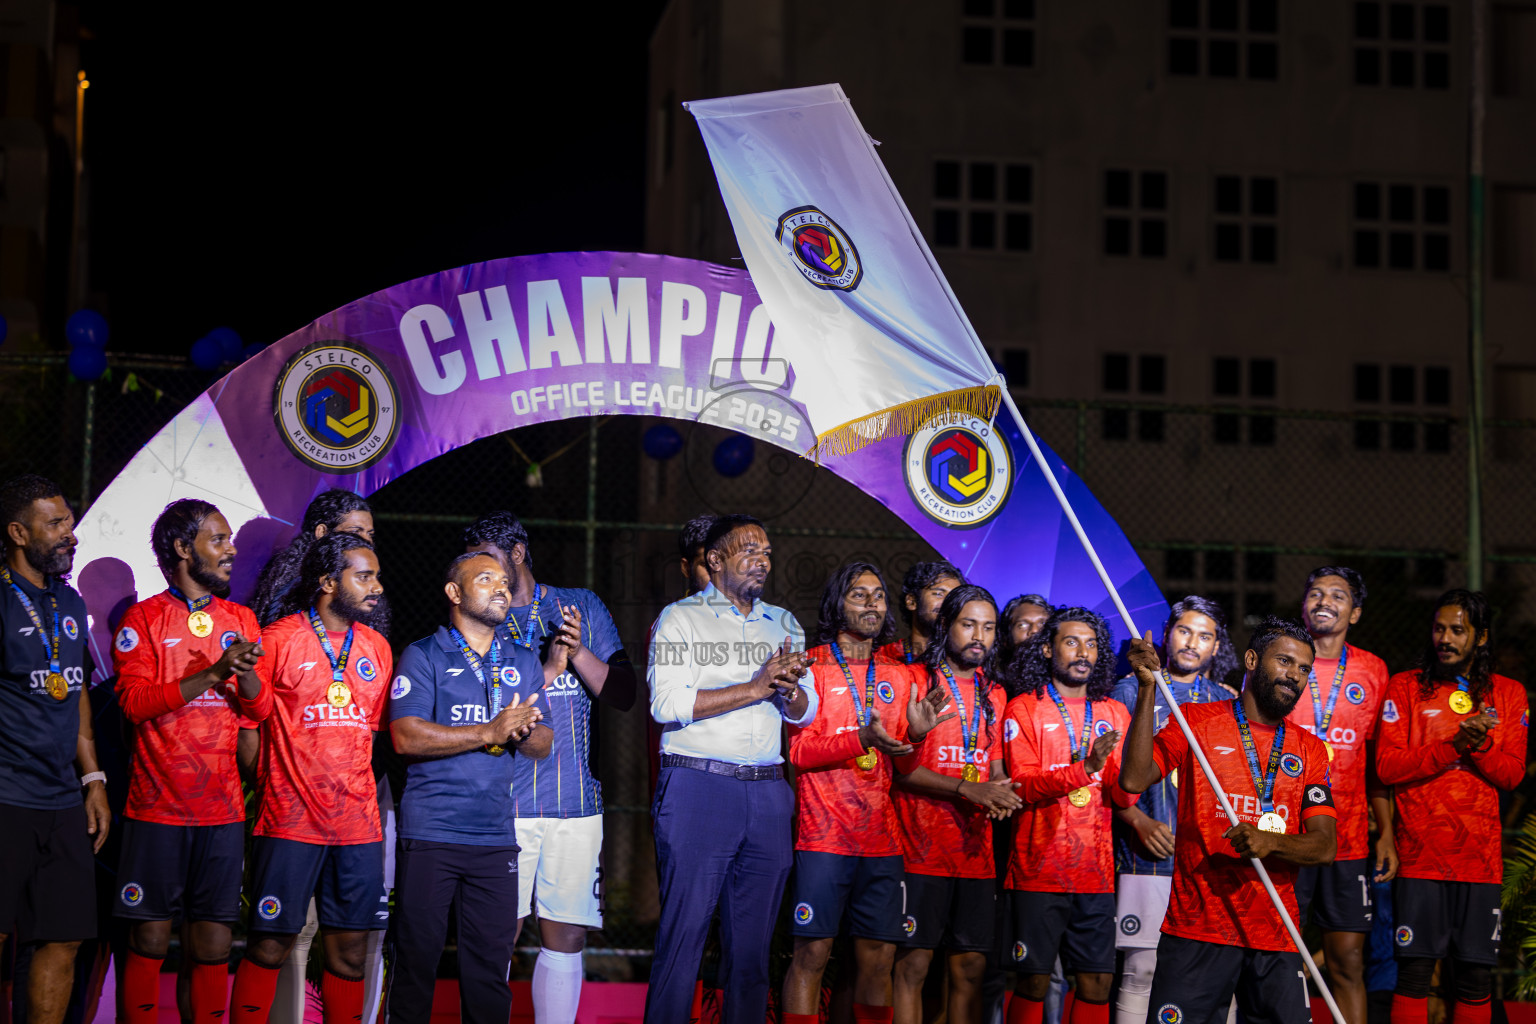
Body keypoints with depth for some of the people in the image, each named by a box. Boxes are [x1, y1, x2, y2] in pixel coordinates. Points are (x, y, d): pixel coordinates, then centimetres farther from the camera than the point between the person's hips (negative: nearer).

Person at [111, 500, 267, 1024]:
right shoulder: (143, 618, 1)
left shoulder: (241, 620, 13)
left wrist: (246, 672, -13)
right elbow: (134, 701, -12)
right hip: (156, 805, -3)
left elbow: (261, 710, 9)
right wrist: (213, 672, -21)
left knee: (213, 943, 3)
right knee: (149, 939, -2)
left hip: (223, 809, 3)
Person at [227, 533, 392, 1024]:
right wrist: (268, 789, -3)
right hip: (291, 822, -5)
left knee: (350, 951, 5)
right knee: (270, 945, -2)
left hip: (358, 823, 5)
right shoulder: (279, 639, -4)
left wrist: (365, 795, 14)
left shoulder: (377, 648, 12)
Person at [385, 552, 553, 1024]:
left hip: (496, 835, 4)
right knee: (416, 954, -1)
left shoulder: (524, 661, 15)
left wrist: (524, 730, -13)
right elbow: (407, 737, -11)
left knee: (492, 959, 2)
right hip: (430, 834, -3)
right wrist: (489, 732, -15)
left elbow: (542, 747, 11)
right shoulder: (423, 656, 2)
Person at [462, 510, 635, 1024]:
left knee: (566, 938, 4)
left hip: (574, 804, 2)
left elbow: (623, 694, 6)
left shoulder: (582, 607, 12)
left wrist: (578, 651, -9)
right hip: (501, 805, -2)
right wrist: (548, 673, -13)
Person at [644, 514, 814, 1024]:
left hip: (768, 793, 5)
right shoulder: (680, 618, 3)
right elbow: (668, 703, -10)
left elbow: (805, 711, 14)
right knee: (684, 931, -6)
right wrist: (754, 688, -13)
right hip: (698, 787, -5)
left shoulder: (783, 624, 19)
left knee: (753, 939, 5)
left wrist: (789, 689, -9)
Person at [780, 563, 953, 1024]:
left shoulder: (899, 677, 16)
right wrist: (863, 739, -23)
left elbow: (900, 764, 17)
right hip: (824, 836, -5)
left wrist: (916, 734, -5)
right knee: (812, 953, -7)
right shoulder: (812, 666, 1)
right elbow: (799, 751, -9)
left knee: (878, 959, 3)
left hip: (883, 839, 5)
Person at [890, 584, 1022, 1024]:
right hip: (922, 850, -5)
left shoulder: (993, 694, 16)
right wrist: (969, 790, -17)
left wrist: (1000, 794, -5)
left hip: (976, 851, 5)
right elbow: (902, 767, -8)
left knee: (970, 967, 4)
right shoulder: (916, 681, -1)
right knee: (913, 963, -7)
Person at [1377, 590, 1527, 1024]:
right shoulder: (1405, 687, 4)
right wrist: (1456, 746, -17)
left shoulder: (1508, 694, 10)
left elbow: (1512, 774, 3)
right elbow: (1387, 765, -7)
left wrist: (1482, 744, -17)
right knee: (1414, 971, -4)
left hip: (1481, 856, 2)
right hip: (1420, 854, -2)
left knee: (1476, 978, 2)